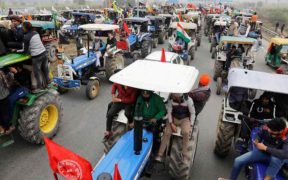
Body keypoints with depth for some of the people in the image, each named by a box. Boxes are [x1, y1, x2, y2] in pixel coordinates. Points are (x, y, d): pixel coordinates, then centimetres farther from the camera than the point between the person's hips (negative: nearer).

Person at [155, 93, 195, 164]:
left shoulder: (188, 100, -18)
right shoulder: (171, 100, -15)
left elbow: (192, 113, -6)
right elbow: (169, 112, -5)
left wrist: (190, 126, -12)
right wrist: (171, 124, -15)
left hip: (185, 119, -1)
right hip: (174, 118, 1)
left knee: (186, 132, -31)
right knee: (167, 132, -22)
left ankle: (185, 155, -14)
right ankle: (160, 155, -13)